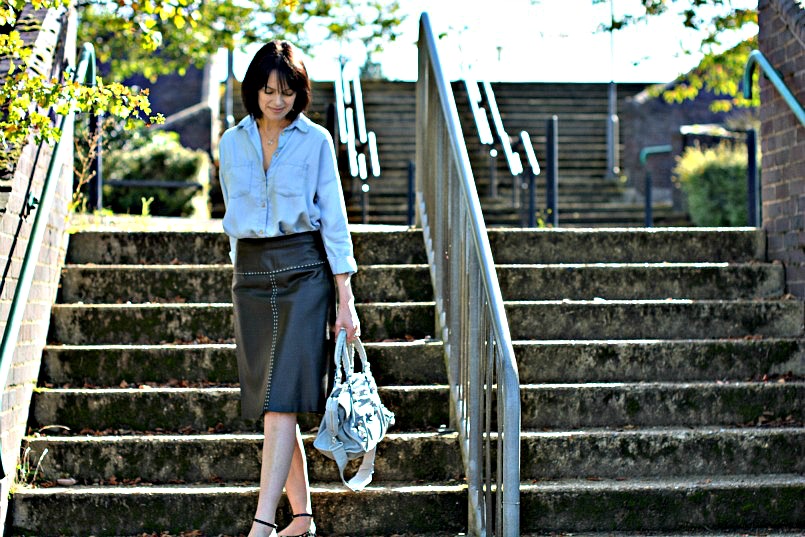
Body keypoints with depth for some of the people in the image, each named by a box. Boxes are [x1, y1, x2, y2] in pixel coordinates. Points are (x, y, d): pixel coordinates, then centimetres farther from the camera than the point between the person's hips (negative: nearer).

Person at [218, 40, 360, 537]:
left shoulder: (315, 140, -1)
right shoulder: (232, 143, 10)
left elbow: (334, 219, -2)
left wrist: (346, 300, -7)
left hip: (304, 271, -4)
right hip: (250, 275, 4)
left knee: (281, 400, -12)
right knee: (270, 402, 5)